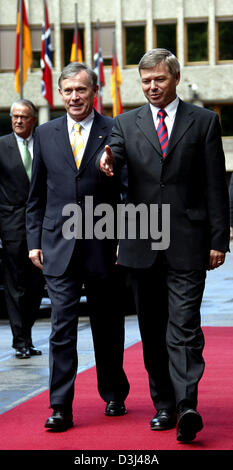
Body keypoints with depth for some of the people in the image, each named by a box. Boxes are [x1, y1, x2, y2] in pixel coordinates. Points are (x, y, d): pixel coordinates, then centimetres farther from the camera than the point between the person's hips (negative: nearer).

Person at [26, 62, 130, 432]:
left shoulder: (115, 132, -1)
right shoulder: (45, 134, 8)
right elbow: (37, 194, 12)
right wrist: (35, 241, 7)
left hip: (103, 246, -1)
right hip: (59, 247, 1)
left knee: (108, 327, 11)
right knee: (62, 328, -4)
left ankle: (114, 395, 28)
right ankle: (61, 407, -1)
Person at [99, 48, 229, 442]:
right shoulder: (126, 123, 12)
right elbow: (114, 156, -6)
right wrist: (107, 162, -32)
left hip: (187, 244, -3)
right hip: (141, 244, 3)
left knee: (184, 328, -12)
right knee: (152, 331, 9)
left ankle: (187, 407, -17)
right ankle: (163, 405, 18)